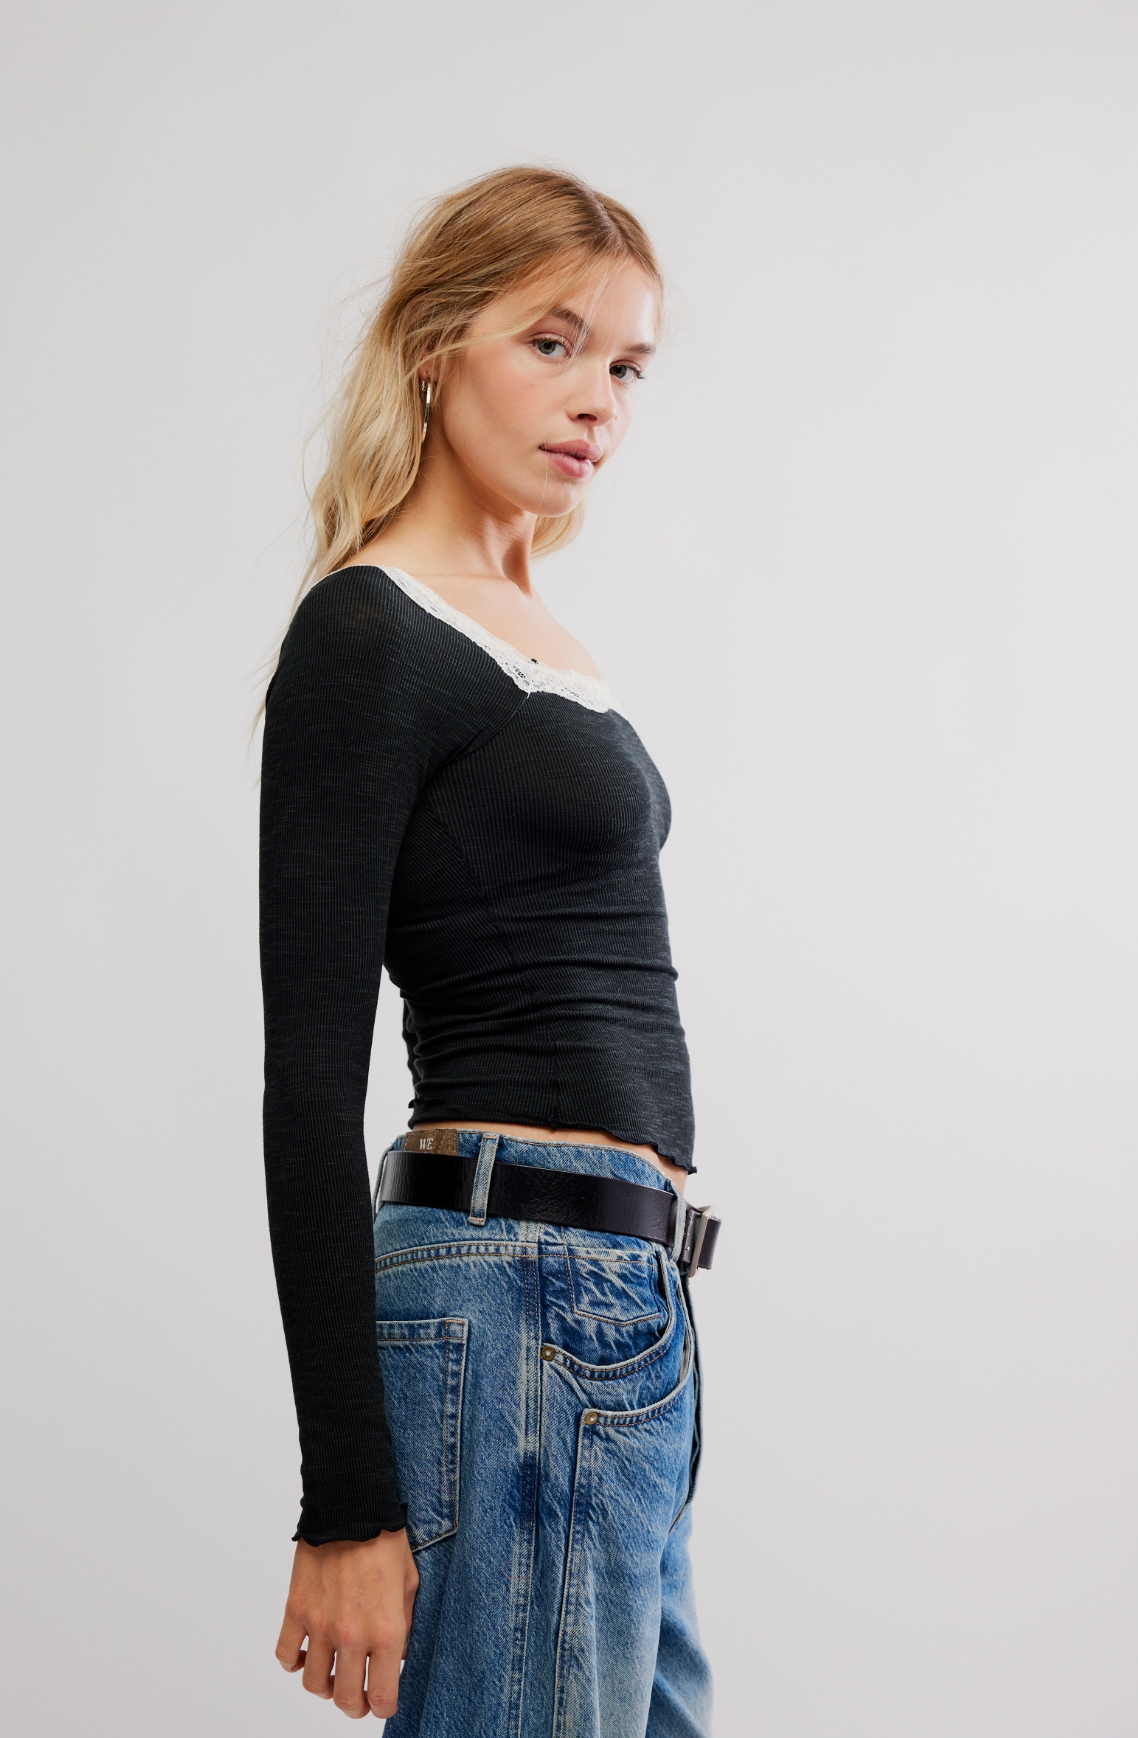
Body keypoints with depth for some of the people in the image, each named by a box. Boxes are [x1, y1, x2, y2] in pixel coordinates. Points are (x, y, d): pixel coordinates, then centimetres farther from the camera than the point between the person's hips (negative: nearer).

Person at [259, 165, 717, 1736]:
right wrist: (348, 1498, -17)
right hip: (517, 1306, -9)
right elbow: (310, 1077, -14)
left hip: (620, 1307, 9)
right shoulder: (366, 635, -10)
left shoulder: (527, 626, 17)